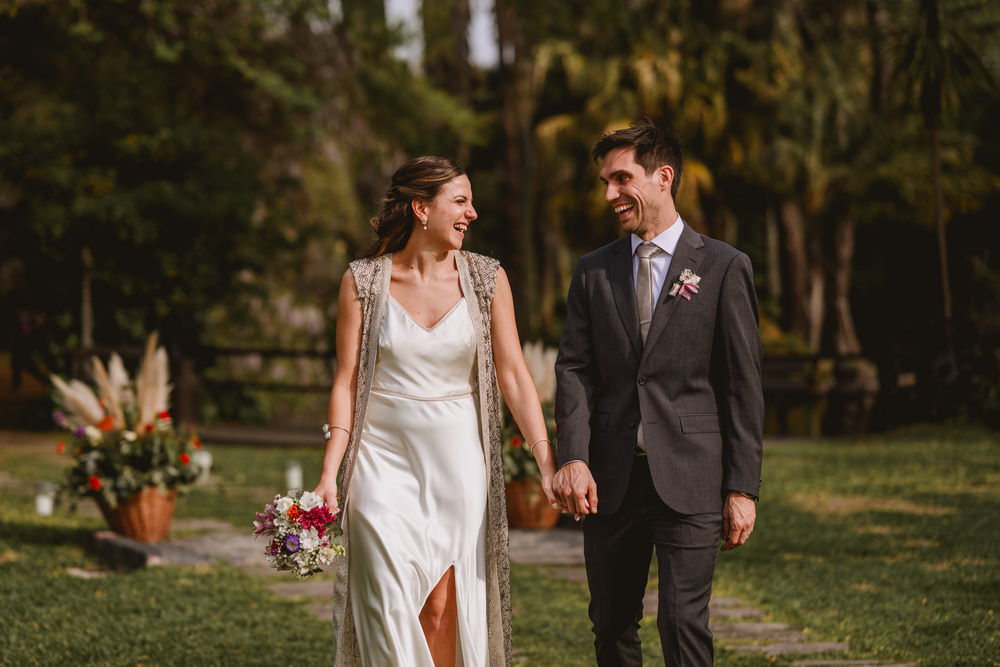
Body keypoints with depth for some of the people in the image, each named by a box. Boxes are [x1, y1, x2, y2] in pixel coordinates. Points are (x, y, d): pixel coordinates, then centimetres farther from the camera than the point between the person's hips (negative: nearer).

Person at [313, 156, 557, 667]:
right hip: (384, 457, -1)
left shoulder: (485, 278, 1)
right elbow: (346, 381, -1)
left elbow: (512, 373, 0)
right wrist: (329, 472, -8)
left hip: (458, 460, 1)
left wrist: (547, 461, -9)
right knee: (394, 608, -6)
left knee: (446, 606, -1)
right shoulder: (364, 280, -2)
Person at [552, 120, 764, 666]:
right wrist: (573, 457, -12)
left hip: (689, 478, -4)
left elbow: (743, 385, 0)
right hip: (611, 480, 4)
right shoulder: (593, 272, 12)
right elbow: (574, 370, 4)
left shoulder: (723, 267, 1)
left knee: (683, 623, -11)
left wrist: (742, 487, -5)